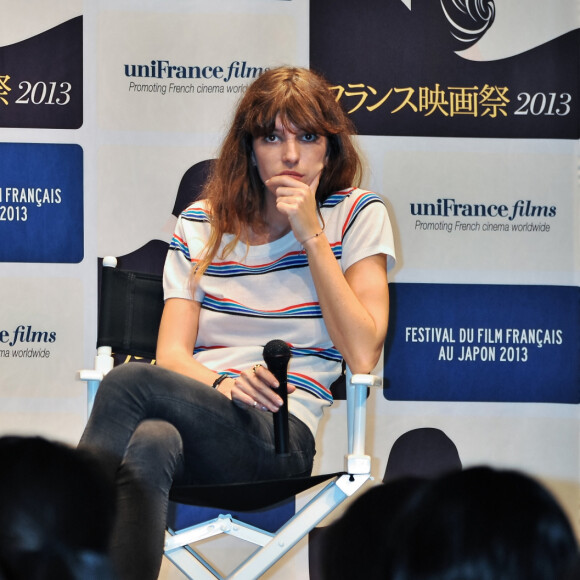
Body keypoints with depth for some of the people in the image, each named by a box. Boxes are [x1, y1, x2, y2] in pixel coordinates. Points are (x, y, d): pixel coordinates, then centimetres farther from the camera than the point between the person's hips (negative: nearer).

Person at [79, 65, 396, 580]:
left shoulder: (357, 216, 10)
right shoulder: (201, 223, 19)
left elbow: (362, 357, -2)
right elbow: (171, 354, 8)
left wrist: (312, 237, -4)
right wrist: (221, 383, -16)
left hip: (281, 435, -2)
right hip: (199, 406, 2)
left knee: (130, 383, -33)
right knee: (150, 443, -40)